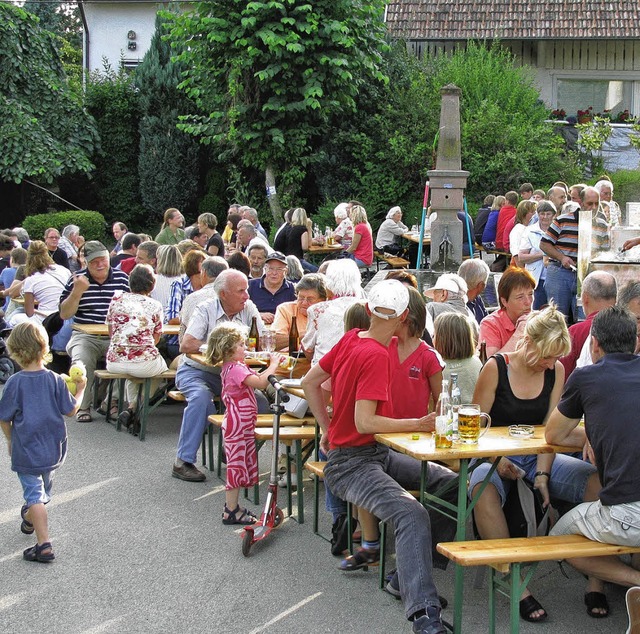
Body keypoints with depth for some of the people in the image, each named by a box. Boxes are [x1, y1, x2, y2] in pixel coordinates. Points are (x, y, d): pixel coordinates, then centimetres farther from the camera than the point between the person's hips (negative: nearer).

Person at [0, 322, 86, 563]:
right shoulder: (55, 380, -9)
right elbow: (71, 410, -1)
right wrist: (80, 389, 16)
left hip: (26, 450, -4)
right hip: (54, 449, 4)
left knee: (34, 494, -1)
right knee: (43, 491, 25)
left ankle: (44, 544, -8)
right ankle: (30, 518, 52)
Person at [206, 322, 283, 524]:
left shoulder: (233, 367, 13)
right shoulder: (235, 369, -20)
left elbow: (257, 378, 20)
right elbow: (260, 383, -30)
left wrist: (271, 366, 6)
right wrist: (273, 364, -17)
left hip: (241, 425, 11)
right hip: (238, 426, -11)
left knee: (238, 465, 16)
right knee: (237, 465, -4)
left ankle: (231, 506, 24)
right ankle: (231, 511, 2)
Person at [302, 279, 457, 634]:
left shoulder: (351, 339, 5)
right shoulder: (375, 355, -18)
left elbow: (309, 383, 14)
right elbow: (365, 422, -24)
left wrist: (328, 428, 19)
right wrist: (419, 424, -23)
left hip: (377, 453, 10)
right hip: (351, 464, -10)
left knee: (450, 483, 4)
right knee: (412, 515, -32)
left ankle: (414, 566, 4)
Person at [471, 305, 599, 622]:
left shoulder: (556, 370, 5)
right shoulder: (496, 367, -7)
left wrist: (542, 474, -12)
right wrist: (495, 460, -22)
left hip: (538, 457, 4)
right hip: (496, 456, -4)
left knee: (599, 481, -21)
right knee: (483, 488, -39)